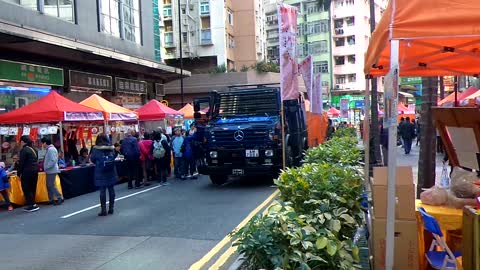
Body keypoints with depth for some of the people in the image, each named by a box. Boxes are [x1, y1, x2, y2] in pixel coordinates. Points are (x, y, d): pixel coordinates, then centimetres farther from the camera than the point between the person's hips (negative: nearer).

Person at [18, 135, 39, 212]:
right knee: (32, 188, 14)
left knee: (26, 189, 1)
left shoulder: (24, 150, -12)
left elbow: (21, 163, -13)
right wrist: (35, 169, 14)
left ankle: (32, 205, -2)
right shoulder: (34, 150, 11)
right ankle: (31, 204, 19)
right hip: (35, 171, 8)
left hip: (27, 172, -8)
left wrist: (19, 173, -8)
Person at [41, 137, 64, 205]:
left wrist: (46, 167, -20)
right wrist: (45, 168, 14)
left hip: (52, 170, -10)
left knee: (51, 185, -8)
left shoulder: (51, 149, -18)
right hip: (50, 171, 10)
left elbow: (53, 161, -25)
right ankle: (51, 199, 19)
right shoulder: (49, 149, 14)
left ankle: (60, 198, -4)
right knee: (49, 185, 13)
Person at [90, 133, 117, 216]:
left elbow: (92, 159, 1)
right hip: (111, 173, 3)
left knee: (102, 191, 1)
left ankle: (103, 210, 3)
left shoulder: (96, 149, -10)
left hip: (101, 173, -3)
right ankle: (111, 208, 16)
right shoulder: (111, 149, -1)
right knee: (111, 189, 9)